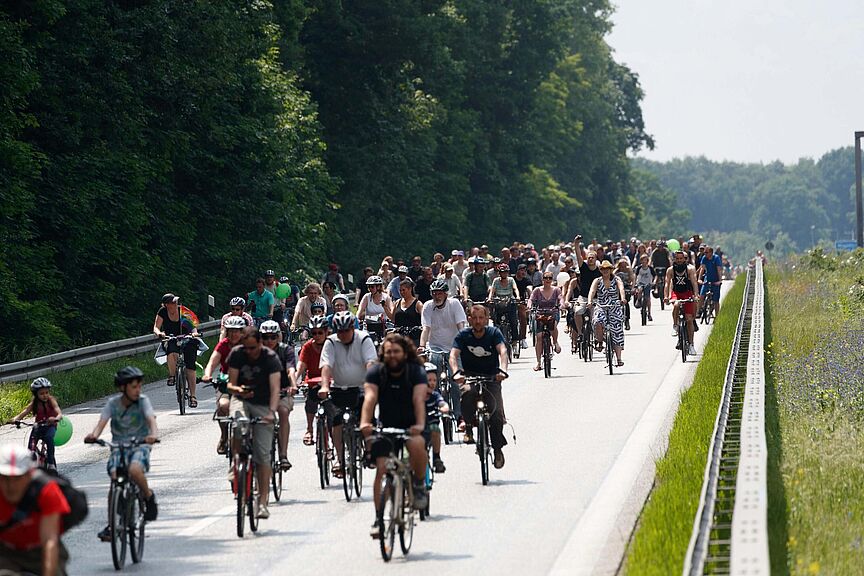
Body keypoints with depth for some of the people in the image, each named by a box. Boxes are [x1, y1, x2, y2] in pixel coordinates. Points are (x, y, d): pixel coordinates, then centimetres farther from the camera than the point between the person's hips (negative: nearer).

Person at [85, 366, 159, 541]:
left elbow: (151, 418, -22)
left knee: (134, 470, -34)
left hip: (139, 444, -2)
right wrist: (94, 435, -37)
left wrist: (154, 434, -45)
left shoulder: (142, 401, -5)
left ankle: (149, 496, -5)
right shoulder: (113, 402, -1)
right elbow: (102, 421, -14)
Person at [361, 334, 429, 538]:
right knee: (381, 469, -13)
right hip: (386, 427, 2)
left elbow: (419, 399, -25)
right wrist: (365, 423, -41)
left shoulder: (416, 372, -11)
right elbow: (370, 398, -22)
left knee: (416, 445, -35)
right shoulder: (376, 372, -7)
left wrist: (420, 425, -43)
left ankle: (420, 484, -9)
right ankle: (379, 519, -5)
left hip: (411, 426, -2)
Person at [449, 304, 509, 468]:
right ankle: (469, 426, -11)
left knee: (496, 413, -15)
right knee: (468, 393, -36)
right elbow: (453, 355, -17)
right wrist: (456, 373, -38)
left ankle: (498, 449, 8)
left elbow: (503, 351, -22)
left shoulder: (494, 333, -7)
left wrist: (502, 370, -42)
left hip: (491, 377, 0)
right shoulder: (463, 335, -6)